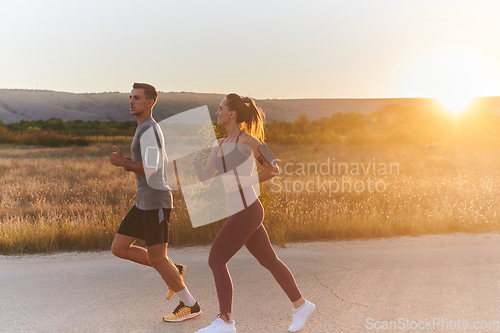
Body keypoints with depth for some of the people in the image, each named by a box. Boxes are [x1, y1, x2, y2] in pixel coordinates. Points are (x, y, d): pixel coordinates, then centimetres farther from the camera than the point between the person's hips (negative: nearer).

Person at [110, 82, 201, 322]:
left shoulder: (148, 129, -15)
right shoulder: (148, 129, 18)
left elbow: (150, 169, -26)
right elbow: (164, 162, 27)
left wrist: (123, 163, -10)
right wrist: (132, 164, 13)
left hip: (155, 201, -10)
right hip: (144, 202, 10)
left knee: (157, 258, -3)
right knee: (119, 249, 8)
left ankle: (190, 305, 13)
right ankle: (174, 271, 17)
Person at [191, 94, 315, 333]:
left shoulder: (247, 140, -9)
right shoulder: (218, 145, 13)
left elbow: (274, 169, 0)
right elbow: (205, 179, 8)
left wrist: (251, 180, -5)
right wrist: (195, 158, -6)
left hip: (247, 211, -8)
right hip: (240, 212, 8)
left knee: (216, 260, -5)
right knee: (269, 260, 16)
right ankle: (300, 305, 30)